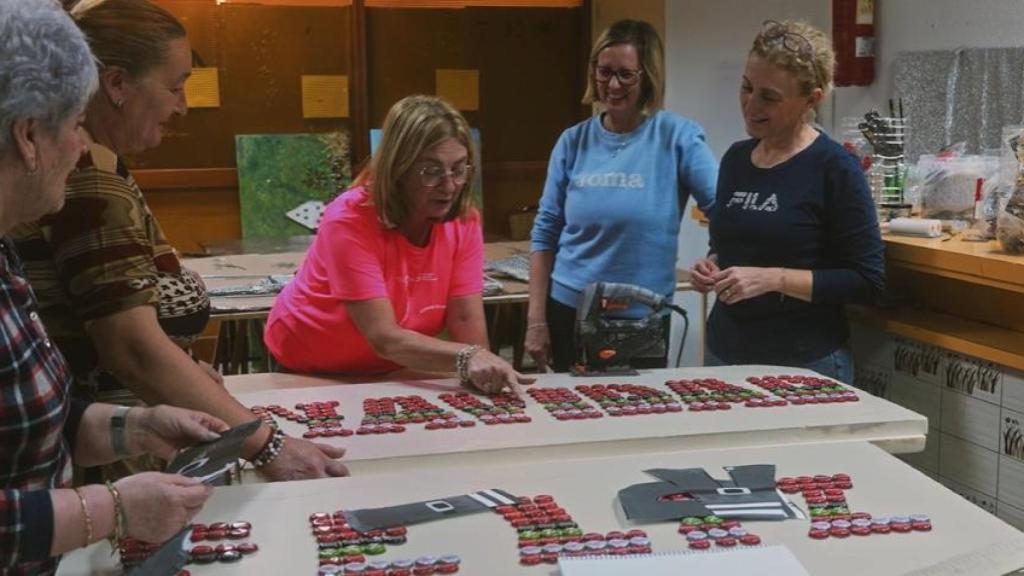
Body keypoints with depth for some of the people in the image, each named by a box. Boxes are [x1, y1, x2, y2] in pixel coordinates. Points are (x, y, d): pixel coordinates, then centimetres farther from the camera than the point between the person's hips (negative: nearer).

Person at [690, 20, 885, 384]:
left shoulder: (835, 168, -12)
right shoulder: (735, 158, 6)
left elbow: (867, 280, -13)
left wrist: (773, 278, -21)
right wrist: (712, 266, -1)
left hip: (805, 363, -5)